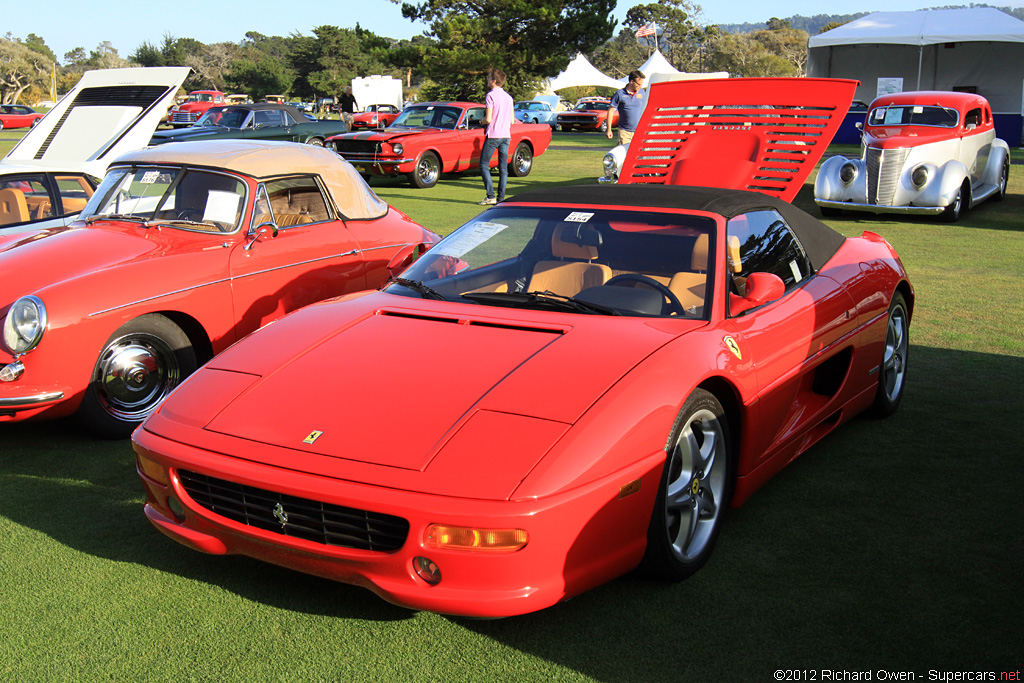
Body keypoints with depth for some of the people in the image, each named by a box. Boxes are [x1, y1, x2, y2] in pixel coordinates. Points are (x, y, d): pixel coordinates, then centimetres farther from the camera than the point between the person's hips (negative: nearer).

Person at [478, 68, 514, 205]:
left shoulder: (491, 95, -10)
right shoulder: (508, 97, 11)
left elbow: (488, 119, -15)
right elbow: (512, 121, 12)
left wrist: (482, 120, 5)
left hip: (493, 136, -6)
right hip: (506, 136, 6)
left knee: (484, 165, 1)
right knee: (503, 168, 7)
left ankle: (491, 196, -8)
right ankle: (501, 197, 5)